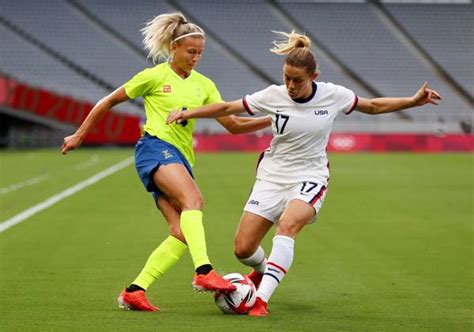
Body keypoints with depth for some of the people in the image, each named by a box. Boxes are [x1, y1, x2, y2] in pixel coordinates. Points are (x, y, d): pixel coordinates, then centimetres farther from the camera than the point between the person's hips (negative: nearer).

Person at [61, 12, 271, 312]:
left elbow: (233, 124, 12)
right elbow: (109, 102, 11)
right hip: (156, 148, -6)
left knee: (182, 233, -11)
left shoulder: (203, 84, 17)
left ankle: (134, 292, -7)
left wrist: (272, 120, -1)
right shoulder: (154, 76, 3)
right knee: (193, 199, -33)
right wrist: (79, 136, 14)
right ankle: (204, 272, -48)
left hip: (181, 158, 6)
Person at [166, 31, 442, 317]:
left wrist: (414, 101, 0)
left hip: (310, 178, -2)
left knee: (287, 225, -34)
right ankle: (263, 270, 35)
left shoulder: (333, 95, -8)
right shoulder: (274, 96, -9)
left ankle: (262, 299, -35)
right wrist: (186, 113, -9)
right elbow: (226, 108, -1)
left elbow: (374, 106, 8)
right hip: (272, 176, 2)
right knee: (243, 249, -4)